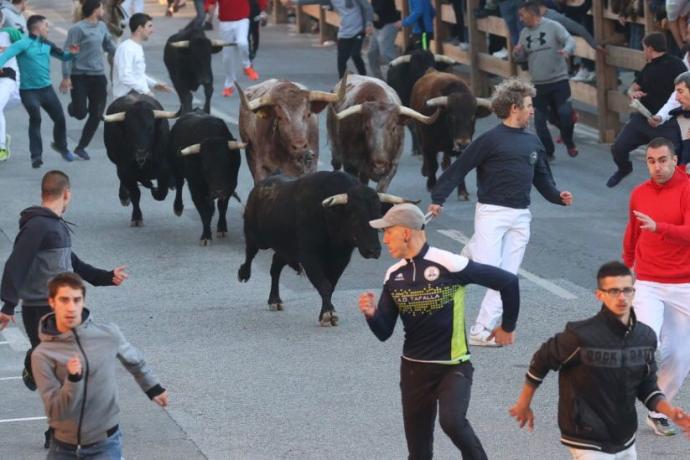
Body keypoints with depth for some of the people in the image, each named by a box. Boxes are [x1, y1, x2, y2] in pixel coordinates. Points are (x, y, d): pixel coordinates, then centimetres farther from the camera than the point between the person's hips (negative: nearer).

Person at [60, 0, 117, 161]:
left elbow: (109, 45, 23)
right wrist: (66, 77, -18)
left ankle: (81, 147, 12)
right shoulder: (78, 29, -12)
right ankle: (72, 107, 29)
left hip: (98, 76, 6)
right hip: (80, 76, -6)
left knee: (96, 115, 1)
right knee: (80, 113, -9)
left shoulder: (102, 26, 8)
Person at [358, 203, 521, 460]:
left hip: (453, 366, -6)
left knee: (452, 420, -31)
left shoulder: (449, 265, -16)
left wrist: (507, 327, 0)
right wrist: (372, 314, -16)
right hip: (414, 369, 6)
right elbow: (384, 333, 6)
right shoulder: (394, 276, 2)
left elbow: (508, 282, -10)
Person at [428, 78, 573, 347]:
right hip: (492, 211, -6)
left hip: (520, 217, 6)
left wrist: (557, 196, 1)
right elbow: (459, 168, -8)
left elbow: (542, 178, 19)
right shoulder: (491, 140, -7)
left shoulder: (533, 142, 12)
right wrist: (438, 198, -15)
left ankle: (482, 331, 4)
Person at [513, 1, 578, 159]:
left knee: (565, 113, -14)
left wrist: (566, 50, -38)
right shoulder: (525, 33, 9)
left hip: (559, 80, -5)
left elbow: (570, 41, -16)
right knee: (539, 120, 7)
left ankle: (569, 142, 13)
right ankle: (547, 152, 19)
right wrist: (517, 53, -9)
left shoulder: (553, 26, -8)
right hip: (538, 84, 5)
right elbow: (522, 57, 16)